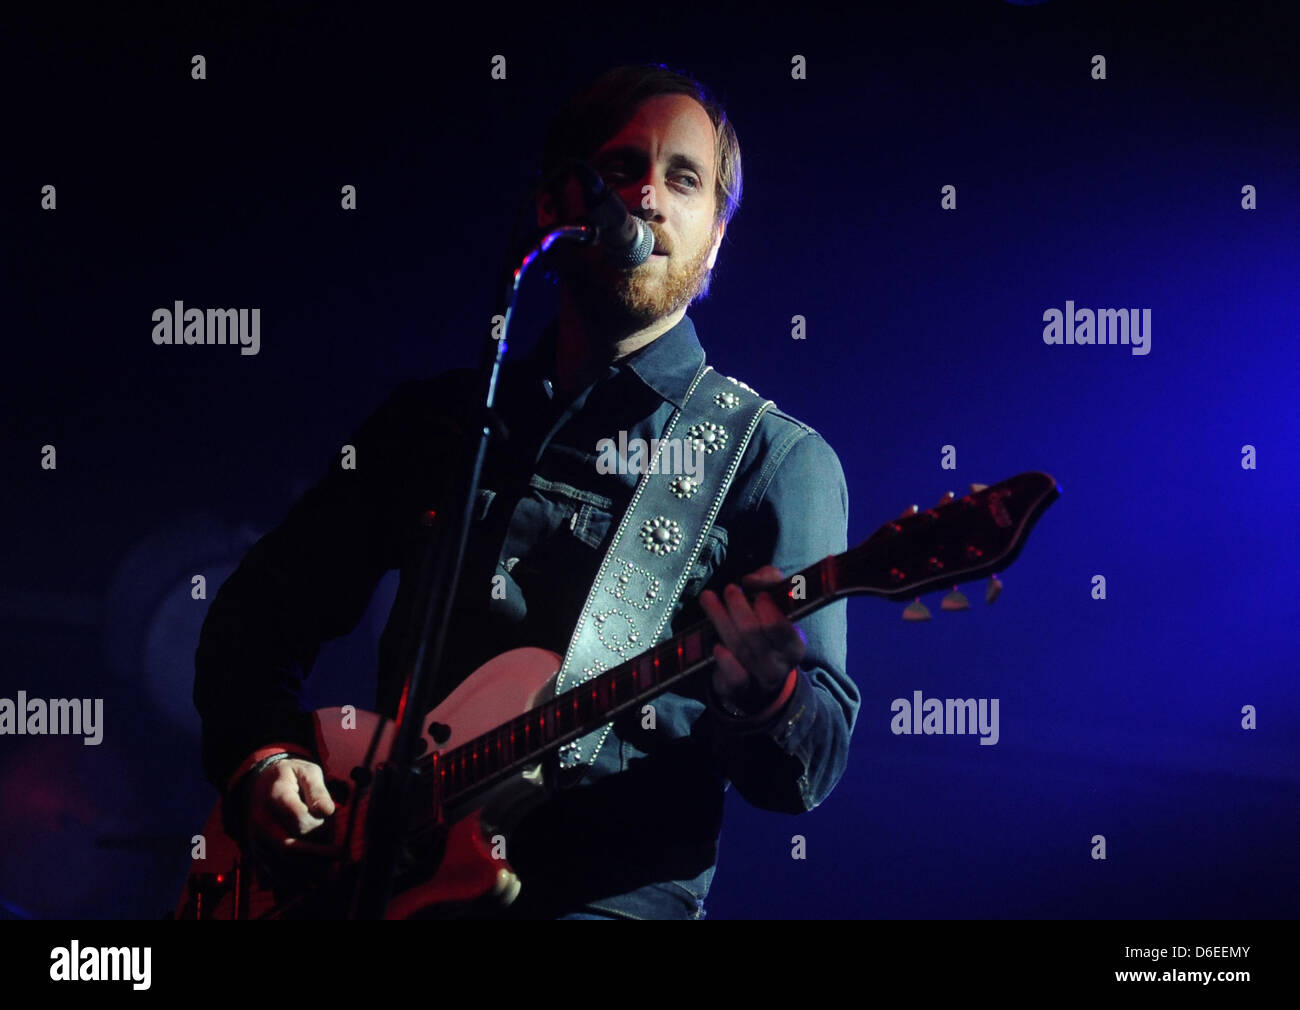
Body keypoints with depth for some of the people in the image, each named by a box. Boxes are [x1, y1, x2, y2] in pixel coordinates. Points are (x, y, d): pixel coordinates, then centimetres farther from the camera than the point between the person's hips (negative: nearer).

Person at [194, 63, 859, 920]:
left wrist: (764, 697, -26)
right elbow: (259, 611, 22)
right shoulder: (434, 420, 15)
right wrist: (262, 755, 3)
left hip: (610, 896, -3)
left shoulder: (778, 462, 3)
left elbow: (810, 771, -4)